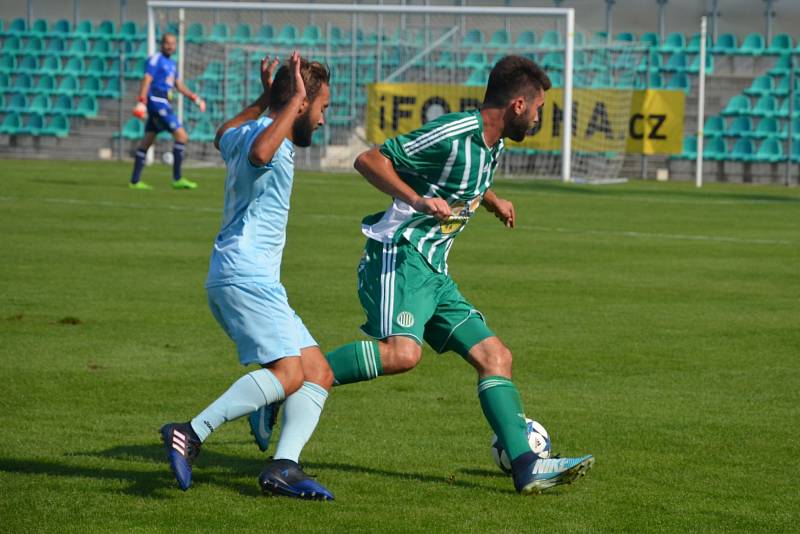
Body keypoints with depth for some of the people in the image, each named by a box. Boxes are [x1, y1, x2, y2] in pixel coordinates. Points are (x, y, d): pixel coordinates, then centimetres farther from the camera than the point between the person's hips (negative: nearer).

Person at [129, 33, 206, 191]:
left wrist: (195, 98, 21)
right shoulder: (155, 59, -7)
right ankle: (177, 179, -12)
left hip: (162, 104, 10)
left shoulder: (171, 64, 20)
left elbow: (179, 86, 27)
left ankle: (135, 181, 11)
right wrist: (141, 101, -26)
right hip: (157, 101, -10)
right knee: (181, 136, -13)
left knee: (147, 141, 9)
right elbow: (147, 80, -16)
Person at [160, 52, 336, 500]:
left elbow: (223, 137, 47)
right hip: (245, 275, -11)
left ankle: (283, 467, -11)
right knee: (288, 373, -24)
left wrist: (264, 101, 47)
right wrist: (291, 104, -26)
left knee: (319, 374, 3)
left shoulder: (242, 135, 21)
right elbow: (258, 154, -35)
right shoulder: (267, 134, -9)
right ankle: (191, 434, -25)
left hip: (255, 280, 11)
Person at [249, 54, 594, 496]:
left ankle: (526, 467, 2)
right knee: (402, 351, -31)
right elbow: (369, 160, -15)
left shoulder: (491, 144, 15)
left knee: (495, 356, 4)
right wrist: (416, 199, -25)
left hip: (433, 273, 10)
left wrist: (492, 201, 34)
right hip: (398, 257, -10)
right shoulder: (452, 134, -14)